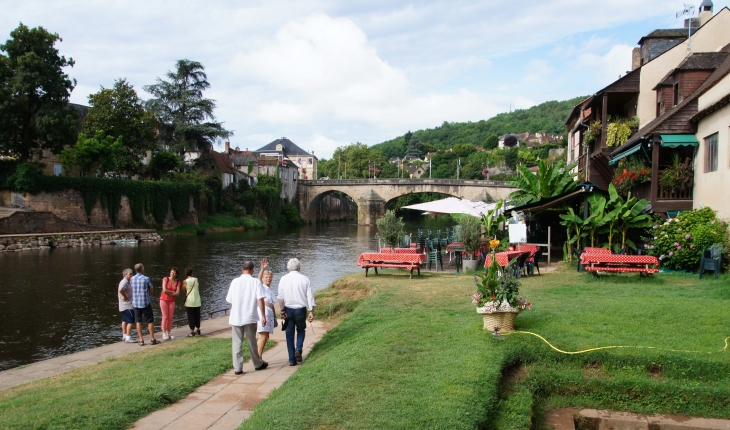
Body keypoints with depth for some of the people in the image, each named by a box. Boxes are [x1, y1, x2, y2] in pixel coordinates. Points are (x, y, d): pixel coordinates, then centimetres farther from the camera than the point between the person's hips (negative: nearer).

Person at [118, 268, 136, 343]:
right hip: (128, 305, -11)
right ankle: (128, 337, -10)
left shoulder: (126, 282, 16)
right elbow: (120, 290, -36)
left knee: (125, 321, 17)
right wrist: (125, 297, -23)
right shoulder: (124, 282, -17)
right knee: (130, 321, -10)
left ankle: (124, 335, 25)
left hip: (124, 306, 11)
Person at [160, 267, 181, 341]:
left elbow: (178, 293, -12)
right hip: (164, 300, -4)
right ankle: (164, 334, -1)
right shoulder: (165, 279, -12)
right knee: (165, 317, -6)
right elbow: (164, 290, -23)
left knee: (170, 317, 4)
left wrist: (169, 293, -19)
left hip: (171, 301, 4)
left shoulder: (178, 282, -2)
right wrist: (173, 292, -14)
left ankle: (169, 333, 13)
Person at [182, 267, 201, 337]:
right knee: (197, 316, 14)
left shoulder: (185, 281, -9)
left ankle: (192, 331, 4)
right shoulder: (196, 280, 1)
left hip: (189, 301, -4)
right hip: (197, 301, 4)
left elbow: (183, 290, 3)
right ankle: (198, 330, 22)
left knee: (191, 316, 3)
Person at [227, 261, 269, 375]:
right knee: (252, 342, 12)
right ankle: (258, 364, 25)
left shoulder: (235, 281, 3)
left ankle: (238, 368, 3)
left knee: (236, 343, 6)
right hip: (250, 318, -1)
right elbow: (260, 300, -12)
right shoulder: (256, 282, -4)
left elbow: (230, 301, 9)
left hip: (235, 318, 1)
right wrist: (263, 316, -6)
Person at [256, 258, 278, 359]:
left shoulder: (271, 290, 22)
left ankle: (259, 357, 14)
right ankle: (259, 358, -8)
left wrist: (275, 319, 23)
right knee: (263, 336, -12)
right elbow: (259, 279, -21)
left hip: (270, 314, 8)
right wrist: (263, 268, -36)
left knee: (265, 337, 8)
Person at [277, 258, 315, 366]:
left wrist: (282, 311, -3)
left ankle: (292, 360, 9)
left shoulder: (284, 279, 0)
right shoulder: (305, 279, 0)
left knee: (290, 334, 8)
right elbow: (310, 296, -3)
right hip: (301, 309, 0)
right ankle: (298, 349, -4)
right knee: (301, 330, 20)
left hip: (288, 310, 0)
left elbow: (281, 297, -5)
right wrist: (311, 311, -2)